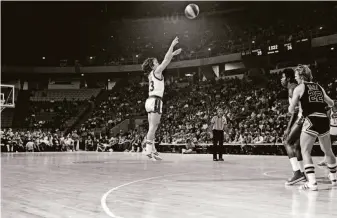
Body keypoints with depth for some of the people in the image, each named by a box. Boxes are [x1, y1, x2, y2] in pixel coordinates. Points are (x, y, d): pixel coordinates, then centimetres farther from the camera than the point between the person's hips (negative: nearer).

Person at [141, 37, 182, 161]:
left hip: (150, 101, 9)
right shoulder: (156, 72, -3)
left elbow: (165, 61, 31)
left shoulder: (151, 74, 20)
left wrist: (173, 54, 37)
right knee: (153, 127, -14)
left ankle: (152, 150, 8)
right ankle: (149, 150, -20)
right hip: (155, 101, -9)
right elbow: (166, 60, -3)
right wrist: (172, 45, 3)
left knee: (152, 128, 7)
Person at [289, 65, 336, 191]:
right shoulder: (319, 87, 17)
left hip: (311, 120, -6)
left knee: (305, 152, -1)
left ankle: (312, 183, -12)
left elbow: (291, 110, 3)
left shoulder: (299, 88, 3)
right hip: (324, 120, 6)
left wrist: (293, 106, 25)